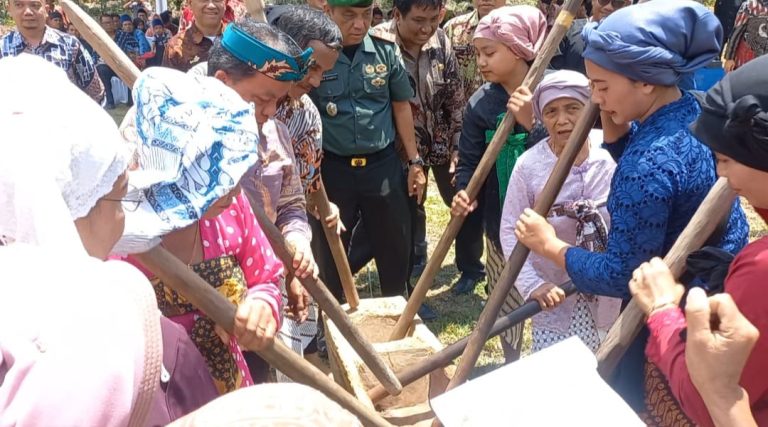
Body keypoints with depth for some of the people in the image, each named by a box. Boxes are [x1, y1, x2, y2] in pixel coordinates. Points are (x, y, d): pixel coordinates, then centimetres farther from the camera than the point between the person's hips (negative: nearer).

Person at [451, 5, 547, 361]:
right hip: (503, 221, 1)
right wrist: (465, 193, -20)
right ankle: (511, 367, 37)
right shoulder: (481, 103, -3)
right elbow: (469, 161, -1)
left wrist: (530, 120, -23)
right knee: (508, 303, 15)